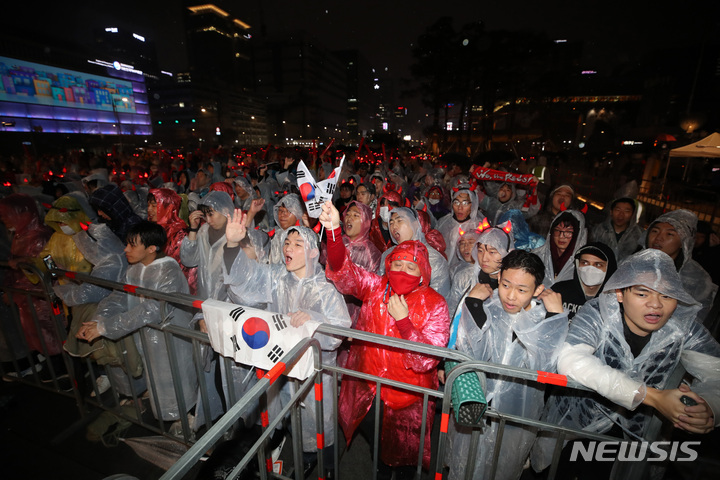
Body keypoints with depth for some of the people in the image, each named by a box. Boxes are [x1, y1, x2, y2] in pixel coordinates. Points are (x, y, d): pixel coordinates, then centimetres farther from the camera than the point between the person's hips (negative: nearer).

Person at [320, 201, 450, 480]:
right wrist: (334, 231, -43)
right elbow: (342, 271, -28)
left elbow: (427, 361, -22)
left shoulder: (434, 305, -17)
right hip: (368, 388, 2)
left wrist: (403, 320, -29)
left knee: (403, 447, 21)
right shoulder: (375, 288, -11)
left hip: (408, 396, -2)